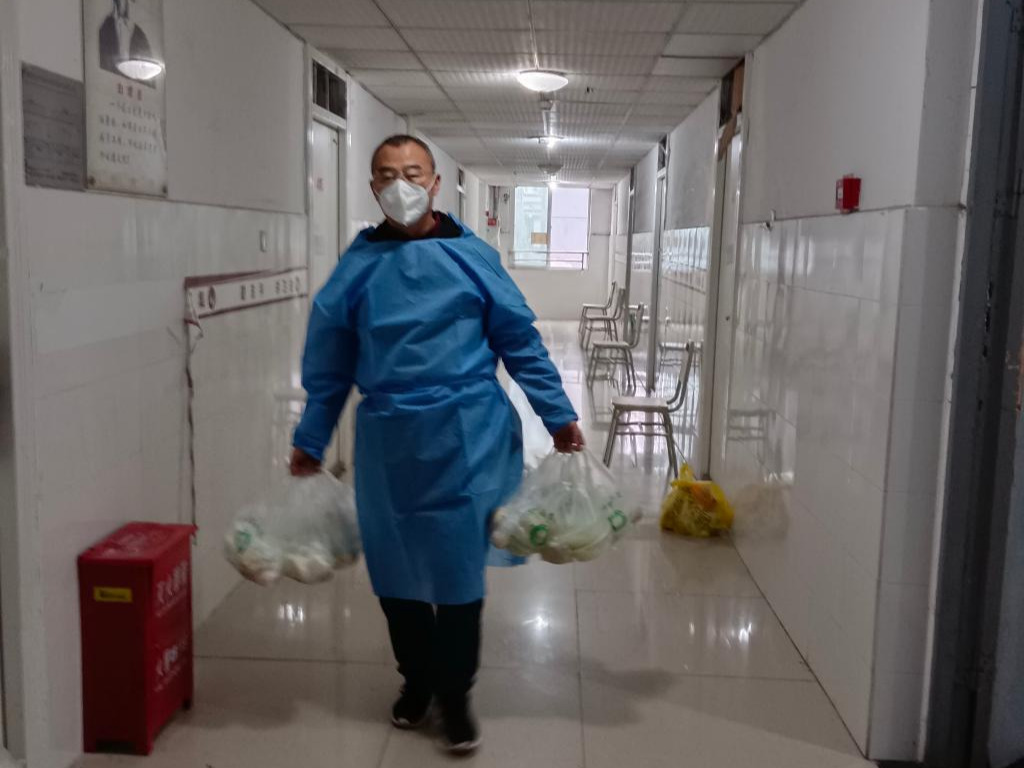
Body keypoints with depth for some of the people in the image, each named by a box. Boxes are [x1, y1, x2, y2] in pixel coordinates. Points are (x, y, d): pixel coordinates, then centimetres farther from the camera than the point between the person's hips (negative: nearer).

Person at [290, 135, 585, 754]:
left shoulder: (472, 255, -2)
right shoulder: (357, 266, 3)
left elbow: (521, 342, 3)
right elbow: (329, 363, 9)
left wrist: (559, 415, 2)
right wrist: (310, 442, 11)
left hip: (464, 437, -2)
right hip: (387, 440, 2)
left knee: (458, 568, 4)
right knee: (394, 568, 12)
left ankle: (455, 694, 24)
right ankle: (417, 677, 36)